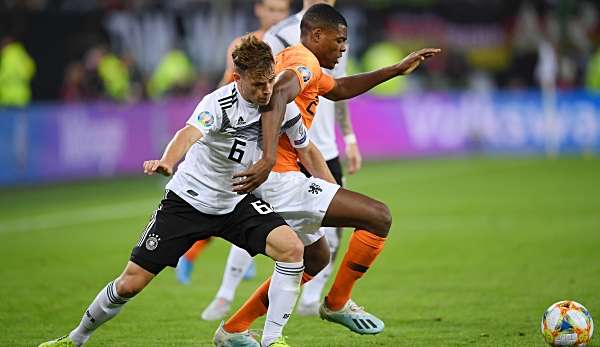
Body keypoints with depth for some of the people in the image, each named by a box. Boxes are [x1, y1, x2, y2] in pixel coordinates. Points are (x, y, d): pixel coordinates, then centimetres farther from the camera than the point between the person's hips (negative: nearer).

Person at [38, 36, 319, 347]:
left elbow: (306, 149, 9)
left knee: (291, 248, -22)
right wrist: (168, 162, -68)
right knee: (130, 283, -2)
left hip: (236, 202, 4)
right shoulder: (219, 103, -27)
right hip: (187, 201, -4)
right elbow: (191, 133, -48)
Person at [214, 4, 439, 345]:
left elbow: (340, 88, 37)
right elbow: (277, 98, -31)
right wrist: (269, 158, -44)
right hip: (280, 180, -11)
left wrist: (396, 70, 34)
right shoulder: (304, 61, -11)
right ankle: (338, 303, 3)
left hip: (268, 181, 11)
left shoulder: (291, 59, 22)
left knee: (316, 259, 27)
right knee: (379, 216, -10)